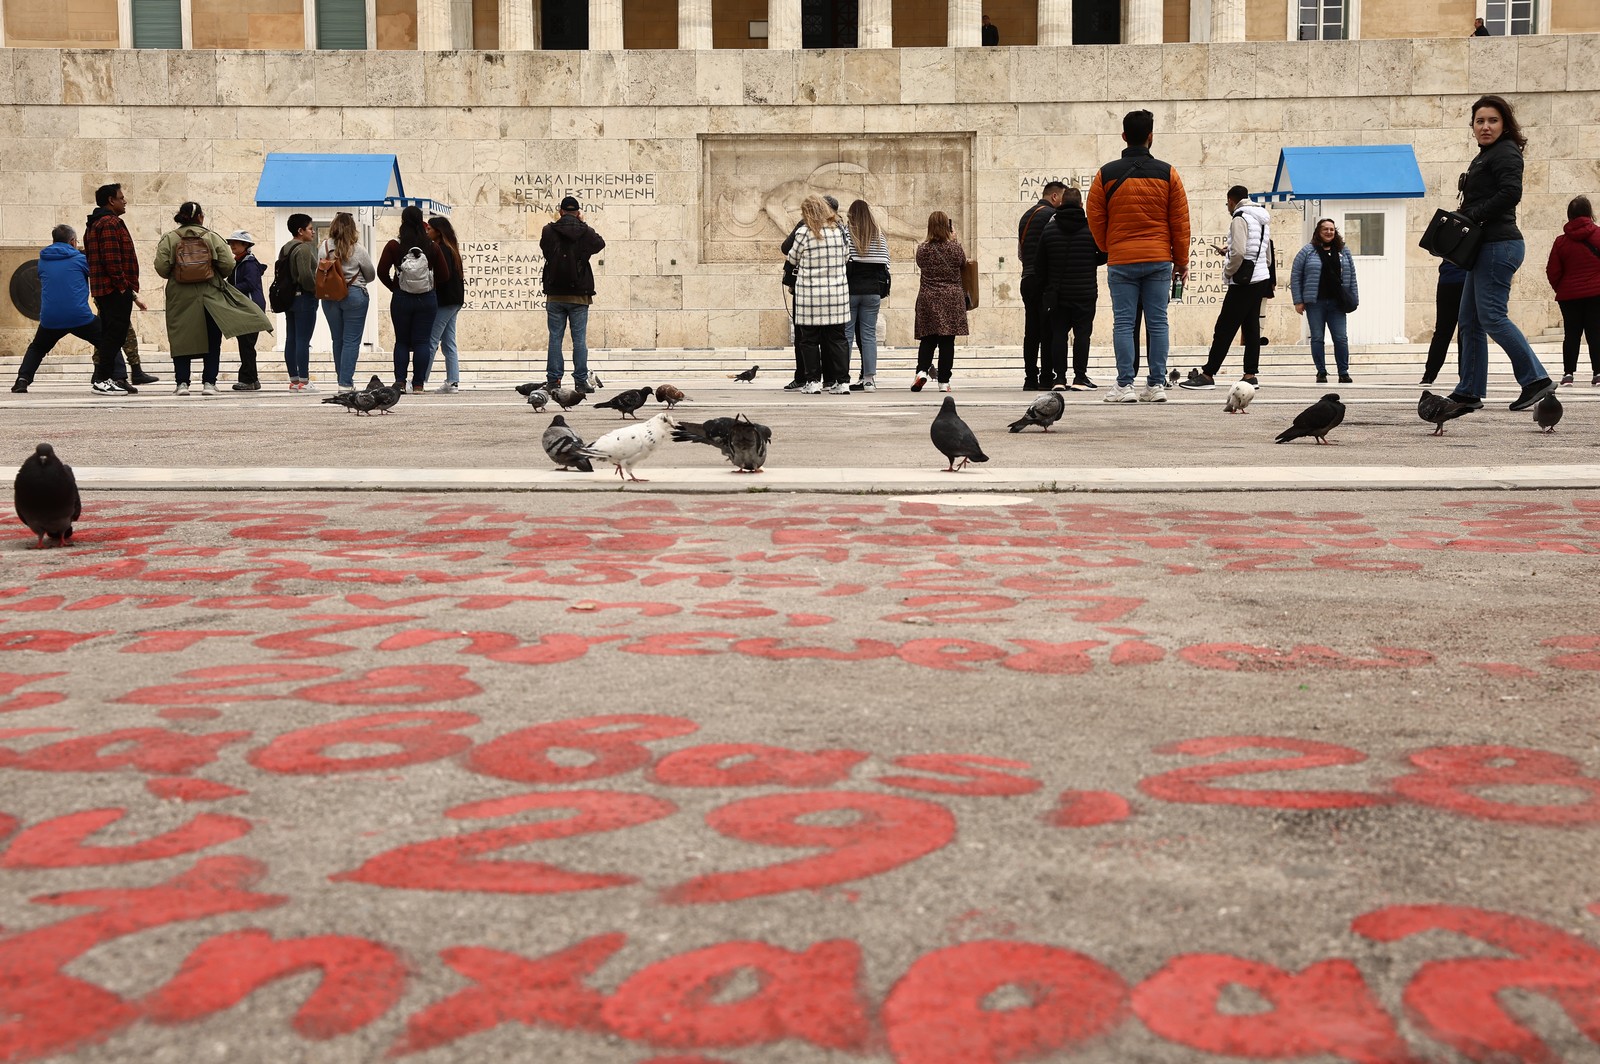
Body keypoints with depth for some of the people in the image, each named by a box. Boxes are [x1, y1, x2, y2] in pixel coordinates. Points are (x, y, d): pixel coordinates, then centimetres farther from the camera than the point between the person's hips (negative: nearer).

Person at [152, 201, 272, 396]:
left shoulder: (169, 239, -1)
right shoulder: (213, 238, -1)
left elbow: (161, 267, -8)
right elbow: (228, 265, -6)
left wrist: (174, 275, 13)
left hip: (180, 297, 0)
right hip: (210, 296, 0)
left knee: (181, 340, 6)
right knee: (212, 341, 8)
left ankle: (182, 382, 3)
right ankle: (209, 382, 6)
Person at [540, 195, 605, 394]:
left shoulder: (549, 231, -3)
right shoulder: (585, 232, -5)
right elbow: (600, 244, 15)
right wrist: (583, 224, 21)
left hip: (555, 295, 1)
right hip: (579, 295, -1)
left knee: (555, 338, 5)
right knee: (580, 339, 2)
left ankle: (553, 380, 3)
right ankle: (581, 381, 0)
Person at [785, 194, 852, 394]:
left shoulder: (804, 233, -10)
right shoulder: (841, 230, 2)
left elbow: (793, 259, 3)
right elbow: (846, 258, 11)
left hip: (810, 293, -4)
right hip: (838, 292, 4)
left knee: (809, 339, 6)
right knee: (837, 338, 8)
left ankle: (813, 381, 5)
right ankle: (842, 381, 7)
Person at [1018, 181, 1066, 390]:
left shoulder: (1026, 216, 19)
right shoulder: (1051, 215, -8)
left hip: (1027, 279, 8)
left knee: (1031, 332, 6)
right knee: (1048, 330, -6)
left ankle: (1030, 378, 5)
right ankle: (1046, 378, -9)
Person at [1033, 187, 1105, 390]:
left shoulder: (1049, 230, 3)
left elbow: (1039, 266, 5)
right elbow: (1104, 256, 3)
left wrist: (1044, 290, 15)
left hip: (1057, 294, 2)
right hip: (1085, 293, -2)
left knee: (1058, 334, 6)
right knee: (1082, 333, 0)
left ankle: (1058, 377, 3)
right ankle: (1079, 378, -4)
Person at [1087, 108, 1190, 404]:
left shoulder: (1106, 174, 1)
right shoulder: (1167, 173, 2)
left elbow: (1095, 219, 6)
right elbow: (1180, 222, 5)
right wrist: (1181, 261, 13)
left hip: (1121, 261, -1)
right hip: (1159, 261, 1)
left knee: (1123, 323, 1)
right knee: (1157, 323, 5)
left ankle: (1124, 386, -2)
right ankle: (1157, 385, 5)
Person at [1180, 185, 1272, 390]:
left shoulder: (1240, 218, -11)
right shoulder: (1262, 218, 16)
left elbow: (1238, 252, -23)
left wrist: (1228, 271, -6)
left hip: (1244, 281, -9)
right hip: (1261, 278, 9)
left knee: (1224, 328, -7)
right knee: (1251, 327, 10)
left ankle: (1207, 374, -7)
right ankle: (1250, 374, 9)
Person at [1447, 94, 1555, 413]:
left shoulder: (1505, 153, -7)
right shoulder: (1485, 157, 22)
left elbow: (1511, 193, -22)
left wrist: (1471, 217, -17)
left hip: (1499, 245, -10)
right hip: (1486, 247, 10)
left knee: (1491, 316, -14)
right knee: (1470, 320, 9)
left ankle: (1536, 379, -10)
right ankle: (1469, 392, 11)